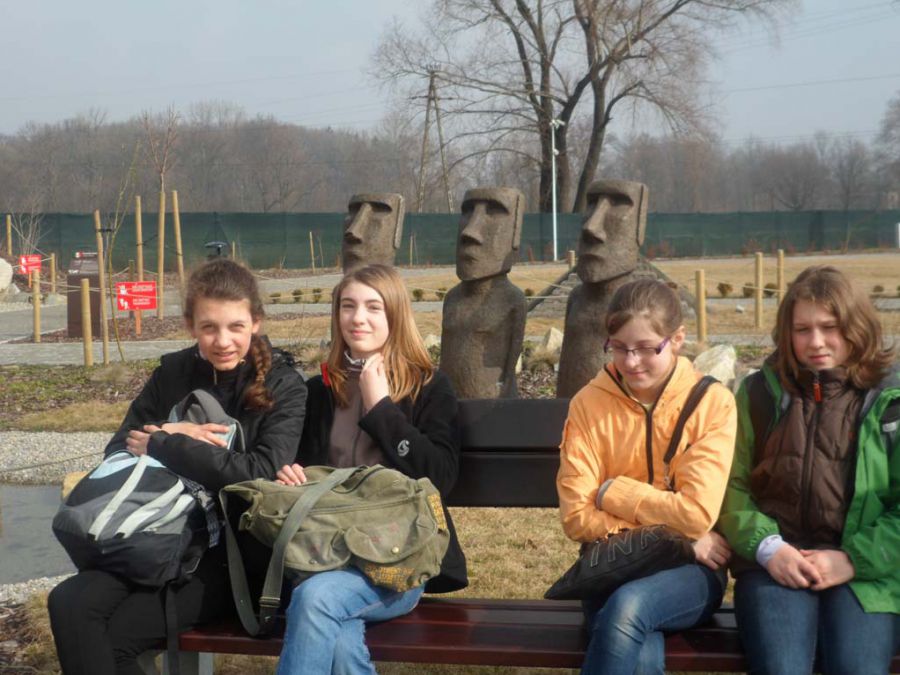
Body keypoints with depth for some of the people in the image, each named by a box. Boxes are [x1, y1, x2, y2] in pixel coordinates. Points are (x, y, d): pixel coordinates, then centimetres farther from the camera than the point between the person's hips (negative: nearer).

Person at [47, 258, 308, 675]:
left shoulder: (283, 386, -4)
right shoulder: (173, 373, 8)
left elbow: (262, 474, -17)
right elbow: (117, 451, 9)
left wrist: (160, 445, -13)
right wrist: (177, 438, -12)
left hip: (234, 552, -4)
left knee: (114, 636, -21)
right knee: (68, 604, -22)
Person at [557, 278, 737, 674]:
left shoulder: (712, 402, -4)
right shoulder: (588, 403, 0)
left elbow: (696, 514, -12)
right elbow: (577, 517, -6)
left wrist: (611, 491, -7)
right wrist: (671, 535, -11)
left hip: (689, 572, -1)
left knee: (629, 605, -35)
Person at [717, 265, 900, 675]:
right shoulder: (759, 393, 11)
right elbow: (731, 483, 8)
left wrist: (853, 560, -10)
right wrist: (766, 547, -8)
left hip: (866, 570, 0)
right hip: (775, 562, 1)